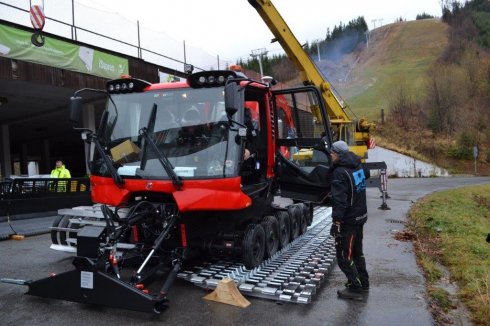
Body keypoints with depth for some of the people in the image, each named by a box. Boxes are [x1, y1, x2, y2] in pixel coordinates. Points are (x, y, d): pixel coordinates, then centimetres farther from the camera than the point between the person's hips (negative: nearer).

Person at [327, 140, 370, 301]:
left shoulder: (340, 172, -21)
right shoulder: (358, 167, 7)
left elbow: (339, 200, -27)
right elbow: (367, 174, 32)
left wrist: (336, 221, -26)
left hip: (348, 220, -9)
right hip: (360, 216, 9)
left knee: (344, 255, 1)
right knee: (357, 251, 22)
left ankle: (355, 289, 6)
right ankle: (363, 283, 32)